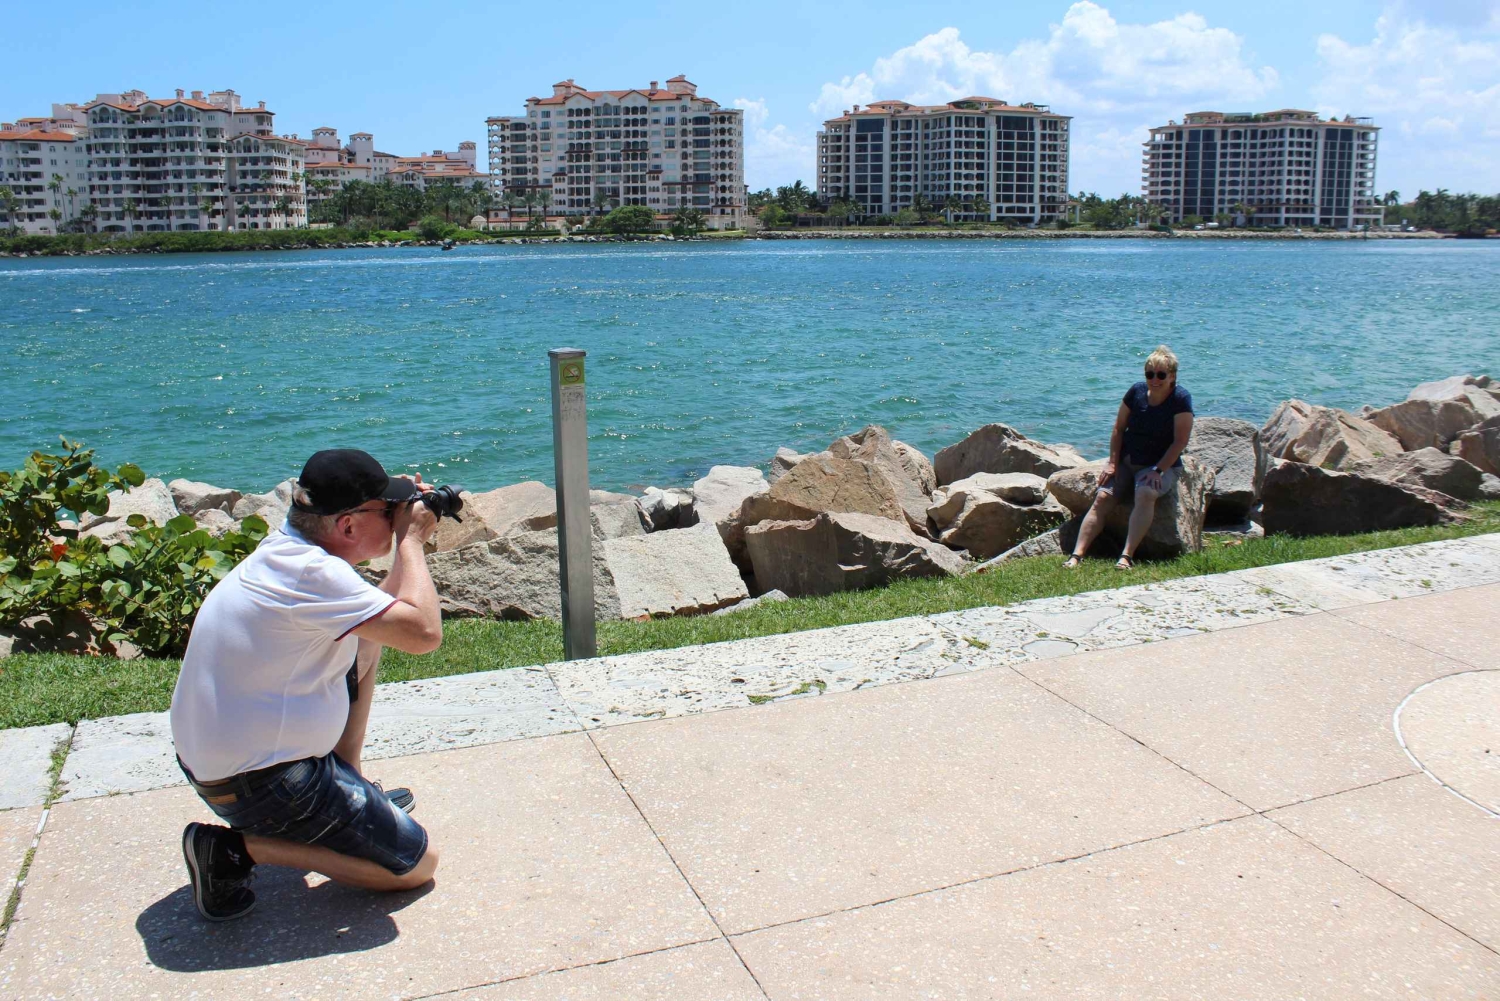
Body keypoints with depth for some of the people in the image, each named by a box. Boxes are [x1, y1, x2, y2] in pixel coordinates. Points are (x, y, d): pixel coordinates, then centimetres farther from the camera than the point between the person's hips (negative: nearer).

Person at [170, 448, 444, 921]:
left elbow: (382, 613, 17)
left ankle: (352, 788, 24)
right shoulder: (311, 573, -26)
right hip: (259, 785, -10)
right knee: (417, 864, -2)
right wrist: (410, 540, -16)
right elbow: (423, 633, -29)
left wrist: (407, 544, 5)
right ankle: (237, 847, -3)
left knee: (363, 644, 19)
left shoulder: (284, 550, 3)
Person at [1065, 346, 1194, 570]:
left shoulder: (1181, 399, -10)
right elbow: (1118, 428, 7)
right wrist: (1113, 463, -3)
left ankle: (1127, 556, -38)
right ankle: (1076, 555, -25)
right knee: (1102, 498, -17)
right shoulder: (1137, 392, 0)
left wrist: (1158, 471, -20)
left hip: (1162, 465, -4)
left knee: (1145, 494, -34)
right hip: (1126, 460, 4)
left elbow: (1180, 441, -13)